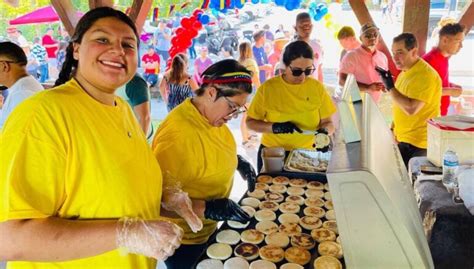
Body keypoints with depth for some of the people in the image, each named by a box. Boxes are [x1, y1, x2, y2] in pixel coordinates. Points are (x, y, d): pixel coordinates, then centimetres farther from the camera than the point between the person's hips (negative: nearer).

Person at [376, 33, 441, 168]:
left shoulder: (425, 75, -20)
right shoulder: (406, 71, 10)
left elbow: (411, 109, -28)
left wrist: (390, 86, -21)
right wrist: (394, 128, 15)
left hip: (417, 143, -8)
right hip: (403, 138, 8)